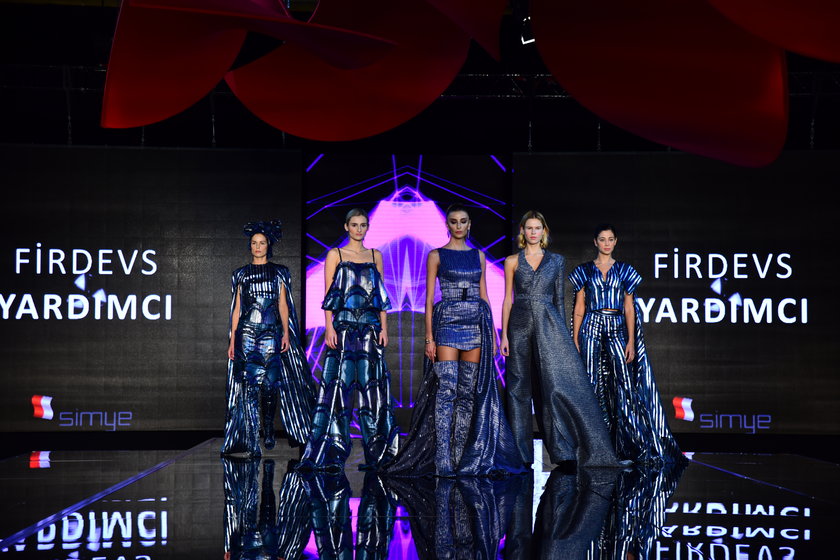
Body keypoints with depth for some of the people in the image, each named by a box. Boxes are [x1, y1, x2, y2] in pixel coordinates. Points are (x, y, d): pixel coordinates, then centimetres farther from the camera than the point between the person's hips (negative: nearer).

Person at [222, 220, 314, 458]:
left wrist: (286, 333, -6)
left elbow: (283, 305, 6)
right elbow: (237, 309, 11)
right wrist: (232, 340, 6)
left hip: (271, 333, 0)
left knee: (271, 383, -5)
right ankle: (252, 441, -10)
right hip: (247, 333, 0)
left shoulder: (278, 273, 10)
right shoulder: (241, 275, 12)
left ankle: (268, 431, 16)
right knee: (250, 384, -8)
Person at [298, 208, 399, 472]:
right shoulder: (335, 255, 6)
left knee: (371, 386, 1)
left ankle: (375, 451, 5)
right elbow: (328, 295, 1)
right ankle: (333, 451, -6)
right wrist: (329, 327, -9)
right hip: (344, 326, -3)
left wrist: (384, 328, 3)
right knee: (339, 385, -8)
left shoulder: (375, 256, 14)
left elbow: (382, 295, 13)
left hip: (370, 327, 3)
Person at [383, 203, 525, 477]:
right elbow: (429, 298, 0)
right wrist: (429, 337, -8)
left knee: (470, 390, 3)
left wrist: (492, 333, 9)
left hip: (477, 324, 4)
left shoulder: (478, 256, 14)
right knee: (447, 388, -11)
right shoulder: (437, 256, 3)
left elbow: (484, 295, 15)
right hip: (447, 323, -4)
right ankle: (443, 460, -11)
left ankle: (466, 456, 9)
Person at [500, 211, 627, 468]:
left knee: (558, 384, -11)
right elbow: (508, 299, 6)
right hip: (520, 326, 0)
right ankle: (521, 453, 9)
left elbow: (559, 299, 10)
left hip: (548, 324, 0)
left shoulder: (556, 261, 9)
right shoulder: (512, 261, 7)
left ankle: (565, 450, -9)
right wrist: (504, 334, -2)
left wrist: (563, 333, 5)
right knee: (518, 388, 2)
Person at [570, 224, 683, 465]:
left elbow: (629, 308, 6)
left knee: (625, 382, -9)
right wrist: (575, 341, -1)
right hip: (591, 328, 0)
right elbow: (579, 308, 6)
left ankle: (636, 443, -5)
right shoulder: (585, 271, 8)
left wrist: (631, 341, -3)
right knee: (592, 383, -3)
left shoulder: (625, 271, 9)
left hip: (617, 329, 0)